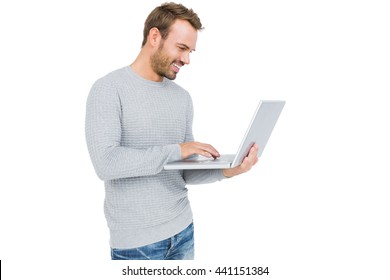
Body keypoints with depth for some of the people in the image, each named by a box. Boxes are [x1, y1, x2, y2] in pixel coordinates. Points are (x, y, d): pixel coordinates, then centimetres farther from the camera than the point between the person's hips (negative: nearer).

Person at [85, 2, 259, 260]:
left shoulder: (182, 97, 6)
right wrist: (176, 150, -21)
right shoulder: (109, 89, -11)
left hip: (183, 229, 6)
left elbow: (186, 172, 7)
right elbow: (105, 163, -23)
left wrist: (226, 171, -11)